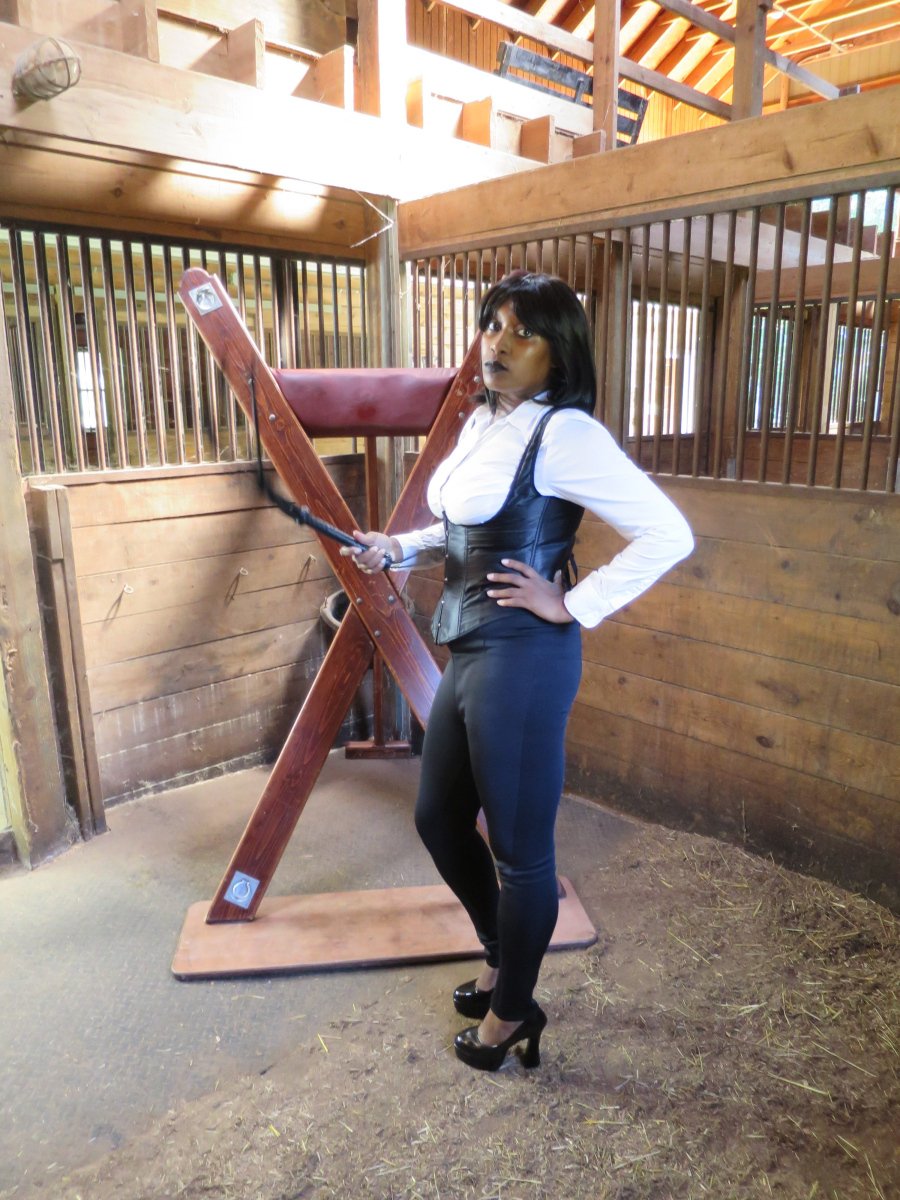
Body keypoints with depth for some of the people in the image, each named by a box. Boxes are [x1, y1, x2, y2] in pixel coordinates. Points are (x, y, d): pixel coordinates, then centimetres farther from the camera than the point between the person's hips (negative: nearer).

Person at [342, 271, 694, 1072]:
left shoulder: (565, 434, -15)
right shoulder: (482, 422, 11)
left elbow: (668, 534, -20)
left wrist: (574, 607, -17)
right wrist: (398, 549, 10)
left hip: (523, 662, -10)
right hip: (468, 654, 10)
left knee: (518, 847, 8)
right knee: (439, 818, 21)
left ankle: (512, 1013, 33)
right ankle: (504, 960, 45)